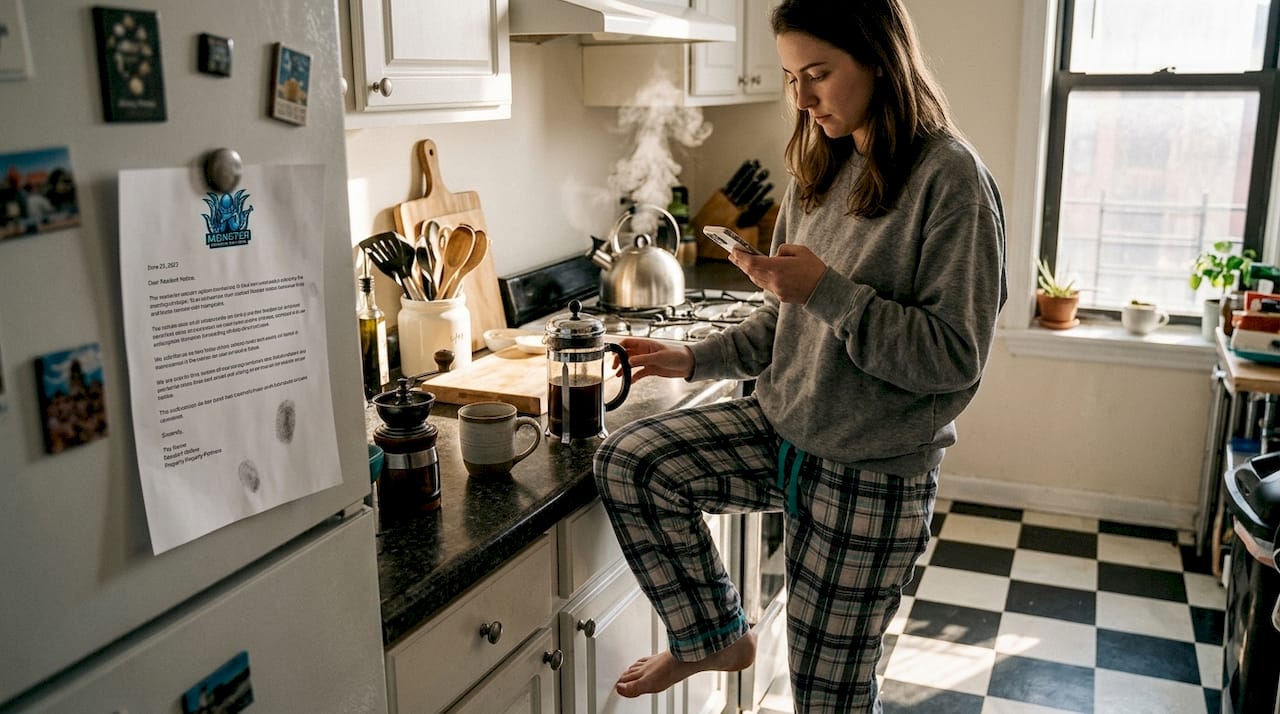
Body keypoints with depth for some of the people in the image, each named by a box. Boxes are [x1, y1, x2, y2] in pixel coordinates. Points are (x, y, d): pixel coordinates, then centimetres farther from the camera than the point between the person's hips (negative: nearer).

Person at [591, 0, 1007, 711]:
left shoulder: (949, 178, -16)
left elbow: (956, 358, -20)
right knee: (625, 462, -11)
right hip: (783, 431, 7)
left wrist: (828, 290, -25)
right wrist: (697, 358, 2)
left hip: (872, 475, -6)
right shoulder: (820, 169, 7)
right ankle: (715, 637, 10)